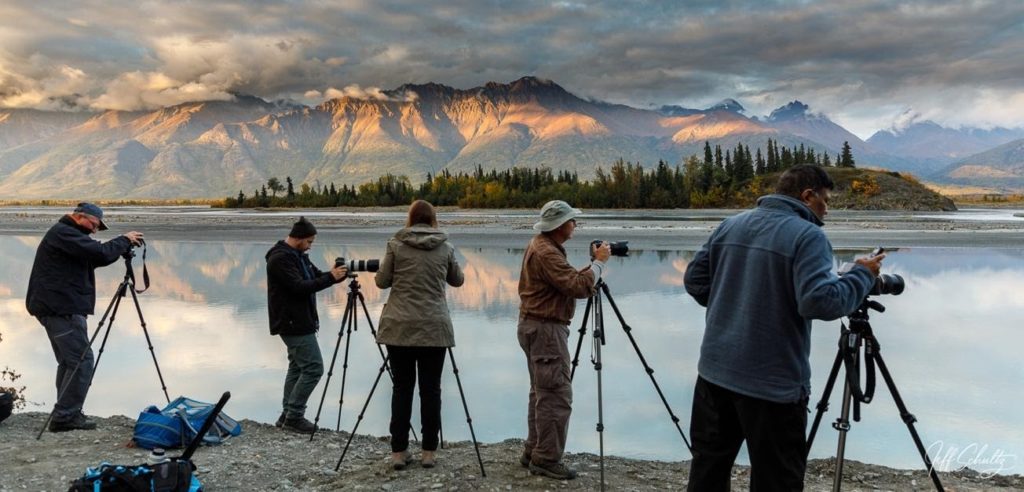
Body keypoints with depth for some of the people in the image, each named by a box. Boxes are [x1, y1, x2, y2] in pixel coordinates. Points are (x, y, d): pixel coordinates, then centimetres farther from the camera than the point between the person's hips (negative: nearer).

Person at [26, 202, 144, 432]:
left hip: (55, 308, 11)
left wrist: (123, 248, 8)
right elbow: (99, 252, -23)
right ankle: (65, 416, -7)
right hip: (62, 308, -11)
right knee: (82, 361, -10)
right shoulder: (63, 233, -11)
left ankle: (66, 414, 18)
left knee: (69, 361, 14)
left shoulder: (66, 234, 21)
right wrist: (124, 240, -8)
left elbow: (94, 259, 21)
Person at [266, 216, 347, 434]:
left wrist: (337, 274, -1)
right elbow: (299, 287, -24)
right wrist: (331, 277, -24)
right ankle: (293, 416, -2)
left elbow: (316, 277, 17)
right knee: (313, 367, -9)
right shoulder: (280, 258, -17)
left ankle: (288, 416, 20)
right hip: (293, 324, -10)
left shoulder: (298, 255, 14)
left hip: (299, 322, 10)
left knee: (298, 367, 14)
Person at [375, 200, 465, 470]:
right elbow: (458, 280, 17)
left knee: (402, 388, 7)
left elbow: (382, 281, 4)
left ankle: (399, 451, 10)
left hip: (399, 326, 0)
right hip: (434, 327, 0)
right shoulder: (446, 247, 4)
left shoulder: (396, 244, 0)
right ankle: (429, 451, 11)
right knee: (430, 389, 6)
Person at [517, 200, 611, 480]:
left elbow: (568, 281, 16)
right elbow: (577, 287, -25)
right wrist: (599, 263, -13)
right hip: (545, 328, -11)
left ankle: (534, 454, 22)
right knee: (556, 396, -7)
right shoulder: (546, 252, -19)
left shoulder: (542, 246, 14)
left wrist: (593, 265, 7)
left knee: (542, 393, 15)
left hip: (536, 326, 11)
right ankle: (546, 460, -1)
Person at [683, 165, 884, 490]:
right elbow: (820, 302, -21)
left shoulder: (730, 225, 10)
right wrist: (863, 276, -6)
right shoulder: (808, 235, -11)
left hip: (715, 371, 7)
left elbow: (694, 280, 12)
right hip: (774, 384, -6)